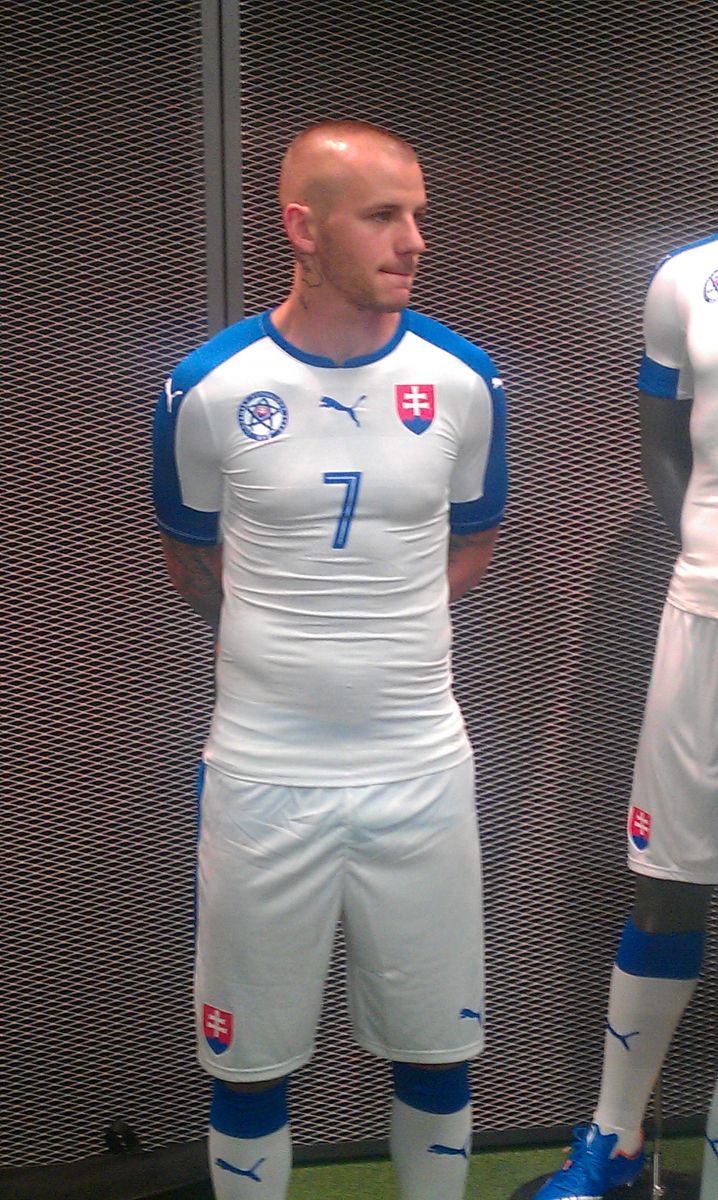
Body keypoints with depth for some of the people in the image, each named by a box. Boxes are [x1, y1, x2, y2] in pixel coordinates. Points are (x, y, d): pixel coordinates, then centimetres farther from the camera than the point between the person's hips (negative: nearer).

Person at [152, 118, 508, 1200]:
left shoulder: (464, 382, -2)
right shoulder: (208, 390, -7)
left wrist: (376, 627, 8)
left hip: (422, 766, 2)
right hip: (262, 773, -1)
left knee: (437, 1048, 15)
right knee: (250, 1059, 13)